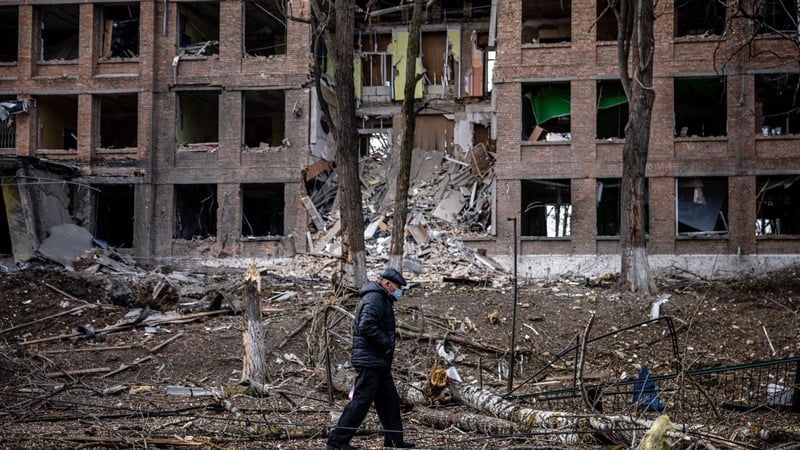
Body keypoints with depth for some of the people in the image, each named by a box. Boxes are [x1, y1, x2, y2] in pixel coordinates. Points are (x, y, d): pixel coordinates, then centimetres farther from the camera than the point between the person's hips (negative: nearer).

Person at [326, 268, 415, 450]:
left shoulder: (381, 299, 20)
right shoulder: (374, 299, -14)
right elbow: (367, 326, -27)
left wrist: (386, 347, 14)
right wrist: (386, 345, -19)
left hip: (378, 362, 11)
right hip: (370, 361, -11)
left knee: (390, 400, 15)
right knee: (361, 400, -10)